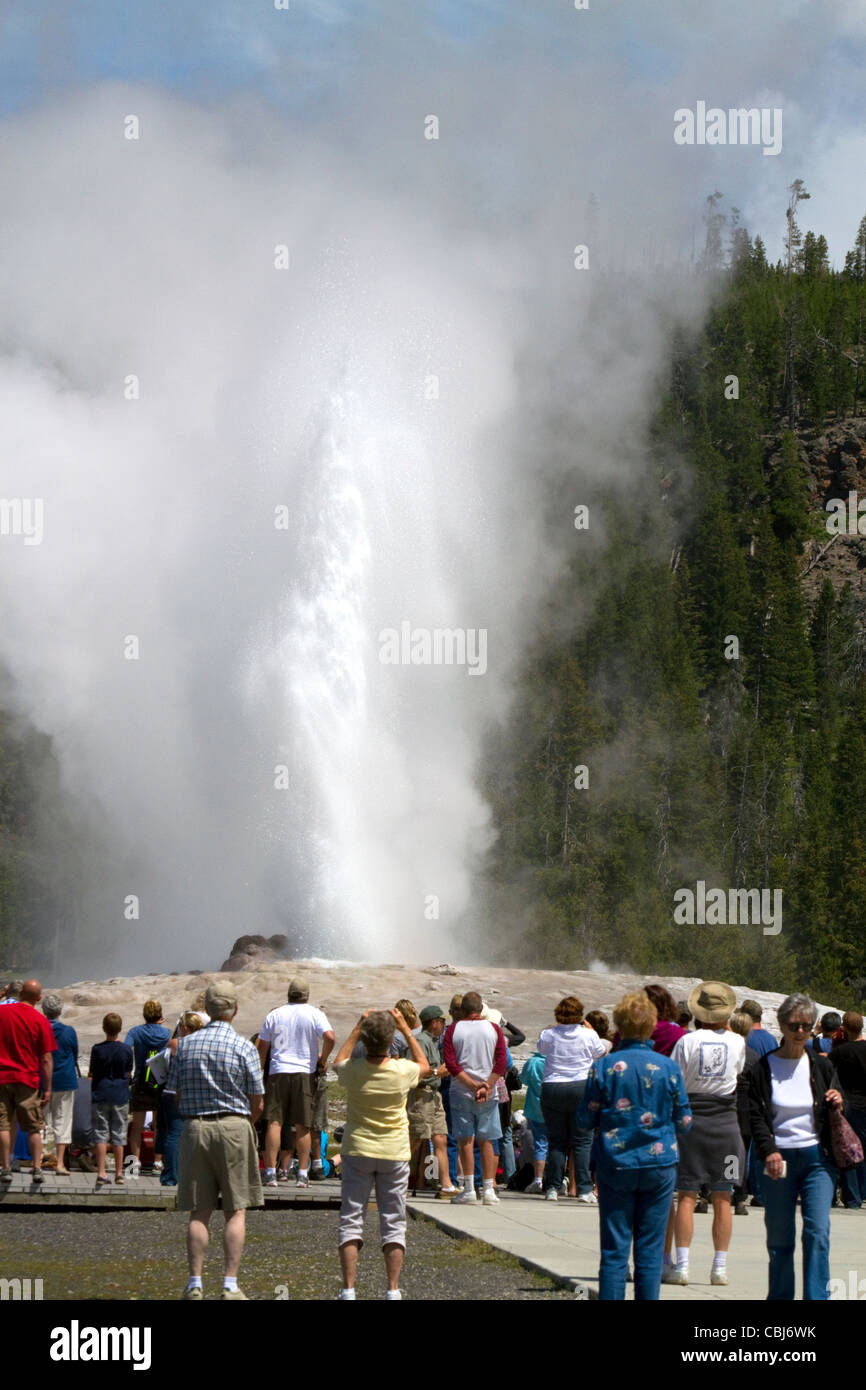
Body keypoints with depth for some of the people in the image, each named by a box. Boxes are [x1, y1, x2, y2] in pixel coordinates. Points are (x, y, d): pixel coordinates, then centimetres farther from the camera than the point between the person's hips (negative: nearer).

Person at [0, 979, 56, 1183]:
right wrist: (48, 1088, 1)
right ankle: (37, 1168, -1)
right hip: (28, 1078, -1)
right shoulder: (40, 1021, -5)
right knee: (34, 1128, 7)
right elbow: (46, 1059, -4)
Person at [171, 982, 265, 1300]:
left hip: (195, 1129, 3)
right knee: (236, 1211, 2)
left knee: (199, 1212, 7)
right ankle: (230, 1285, -3)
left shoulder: (186, 1044, 4)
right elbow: (257, 1102, -2)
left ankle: (195, 1284, 5)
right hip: (234, 1126, -3)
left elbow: (176, 1095, 7)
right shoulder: (244, 1047, -5)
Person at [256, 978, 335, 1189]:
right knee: (302, 1126, 3)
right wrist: (323, 1059, 3)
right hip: (304, 1073, -1)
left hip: (278, 1071, 1)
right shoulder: (314, 1014, 1)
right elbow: (329, 1037, -13)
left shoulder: (275, 1015, 8)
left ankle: (270, 1173, -6)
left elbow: (262, 1047, 9)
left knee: (274, 1122, 0)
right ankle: (303, 1175, 2)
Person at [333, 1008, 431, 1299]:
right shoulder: (403, 1071, -14)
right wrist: (406, 1028, 10)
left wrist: (358, 1027, 10)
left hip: (357, 1151, 0)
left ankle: (348, 1289, -3)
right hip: (394, 1152, 0)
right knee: (393, 1223, 7)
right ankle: (393, 1290, 3)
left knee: (351, 1220, 4)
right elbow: (425, 1066, 11)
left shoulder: (353, 1070, -14)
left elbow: (338, 1062, 12)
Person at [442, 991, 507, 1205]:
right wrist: (486, 1086, -10)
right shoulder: (494, 1029, 3)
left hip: (461, 1092, -1)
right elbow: (502, 1063, -6)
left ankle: (469, 1188, -5)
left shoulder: (452, 1030, 0)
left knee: (465, 1139, 1)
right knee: (486, 1141, 6)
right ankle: (488, 1189, 2)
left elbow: (450, 1063, -9)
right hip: (488, 1095, 1)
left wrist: (472, 1084, -10)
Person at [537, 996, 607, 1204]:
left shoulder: (549, 1035, -1)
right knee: (582, 1141, 2)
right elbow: (602, 1052, 14)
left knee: (556, 1141, 8)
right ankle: (584, 1189, -4)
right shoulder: (589, 1035, -5)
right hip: (581, 1087, -2)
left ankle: (552, 1188, 7)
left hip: (551, 1090, 2)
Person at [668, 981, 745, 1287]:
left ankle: (682, 1265, -3)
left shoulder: (686, 1041, -8)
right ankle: (720, 1267, 6)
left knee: (686, 1196, 1)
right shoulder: (736, 1042, -3)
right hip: (725, 1121, 1)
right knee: (722, 1198, 6)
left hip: (691, 1121, -1)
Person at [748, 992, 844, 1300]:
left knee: (817, 1231, -12)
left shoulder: (821, 1065, 7)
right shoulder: (765, 1068, 2)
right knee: (779, 1237, 4)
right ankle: (779, 1296, 18)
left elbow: (834, 1117, 15)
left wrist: (837, 1106, -8)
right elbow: (757, 1117, -3)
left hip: (817, 1158, 0)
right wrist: (769, 1152, -19)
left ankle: (817, 1297, -12)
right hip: (779, 1159, 0)